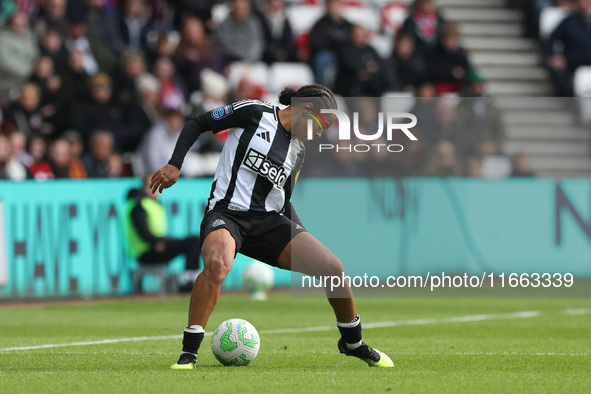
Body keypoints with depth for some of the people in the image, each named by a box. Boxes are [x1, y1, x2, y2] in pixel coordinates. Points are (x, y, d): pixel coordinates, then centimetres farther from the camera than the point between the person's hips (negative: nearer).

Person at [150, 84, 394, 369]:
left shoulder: (297, 151, 15)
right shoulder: (254, 113, -3)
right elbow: (197, 124, 0)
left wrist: (302, 239, 17)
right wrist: (175, 165, -12)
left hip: (269, 221, 6)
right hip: (226, 213, -6)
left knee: (332, 267, -6)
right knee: (217, 263, -40)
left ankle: (353, 343, 19)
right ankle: (188, 353, -28)